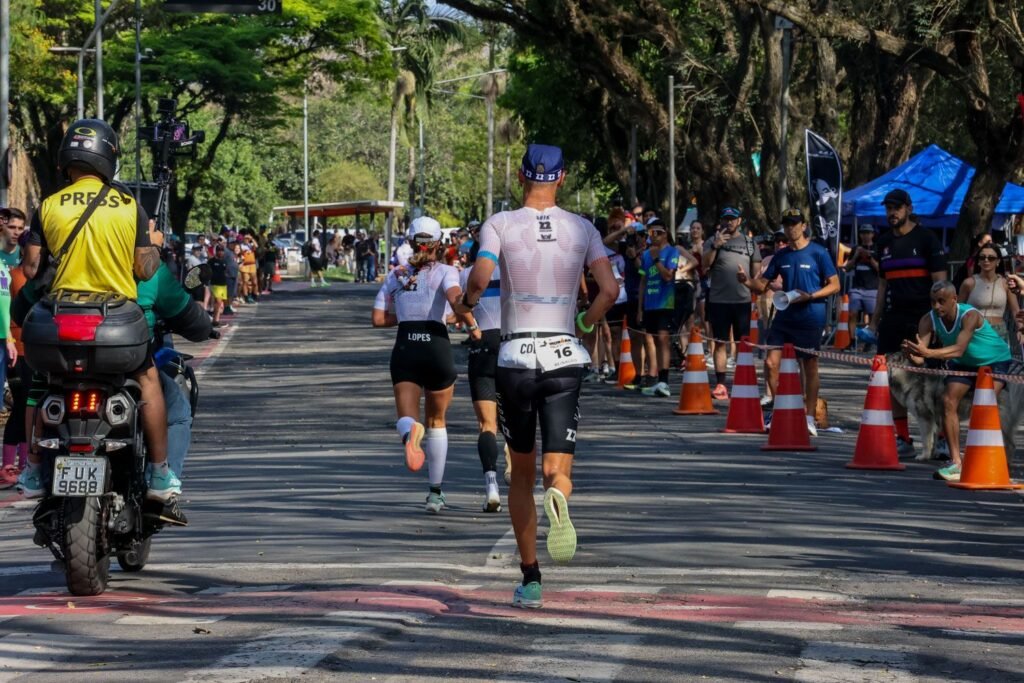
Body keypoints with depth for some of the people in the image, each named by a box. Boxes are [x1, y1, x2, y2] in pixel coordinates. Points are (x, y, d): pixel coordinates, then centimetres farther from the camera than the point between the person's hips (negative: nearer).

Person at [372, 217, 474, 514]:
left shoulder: (396, 275, 13)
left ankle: (410, 431, -47)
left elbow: (379, 319, 10)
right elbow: (456, 299, -18)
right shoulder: (444, 272, 3)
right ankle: (435, 493, 20)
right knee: (436, 421, 17)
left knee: (406, 417, -6)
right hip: (437, 345, -1)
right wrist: (473, 325, -4)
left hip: (405, 348, 1)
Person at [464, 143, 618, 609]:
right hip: (564, 357, 0)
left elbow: (480, 279, -18)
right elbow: (609, 289, -6)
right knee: (557, 468, -2)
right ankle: (557, 496, -40)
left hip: (515, 358, 0)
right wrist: (585, 324, 12)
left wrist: (467, 304, 4)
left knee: (521, 473, 14)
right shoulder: (582, 229, 4)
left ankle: (530, 579, 15)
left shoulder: (500, 224, -2)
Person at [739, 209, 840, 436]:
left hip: (810, 319, -5)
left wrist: (809, 296, -19)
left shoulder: (818, 253, -5)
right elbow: (762, 285, 13)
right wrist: (747, 281, -9)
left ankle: (809, 418, 11)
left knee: (810, 367, 4)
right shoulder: (781, 256, 10)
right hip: (784, 316, 5)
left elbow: (834, 285, -6)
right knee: (771, 363, -2)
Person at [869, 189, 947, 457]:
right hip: (893, 319, 6)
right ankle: (902, 439, 9)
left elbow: (940, 281, -6)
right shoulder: (884, 242, 15)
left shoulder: (925, 238, -3)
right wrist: (875, 321, 16)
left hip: (922, 317, -6)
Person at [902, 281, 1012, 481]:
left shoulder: (970, 316, -35)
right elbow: (921, 357, -29)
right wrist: (912, 353, -54)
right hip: (964, 365, 5)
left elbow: (959, 350, -48)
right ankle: (956, 461, -7)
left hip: (994, 361, -5)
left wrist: (928, 353, -61)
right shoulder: (929, 320, -21)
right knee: (949, 401, -11)